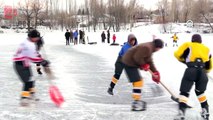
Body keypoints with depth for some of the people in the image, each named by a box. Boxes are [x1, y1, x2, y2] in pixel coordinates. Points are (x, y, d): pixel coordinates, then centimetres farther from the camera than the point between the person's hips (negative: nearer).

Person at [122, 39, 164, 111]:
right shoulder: (146, 48, -22)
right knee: (138, 81, -12)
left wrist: (155, 72, 10)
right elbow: (137, 58, -27)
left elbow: (149, 61, 16)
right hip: (129, 63, -11)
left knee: (139, 81, 19)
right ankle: (136, 103, -10)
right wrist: (144, 65, -13)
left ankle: (137, 100, 29)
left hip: (132, 63, 11)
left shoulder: (150, 48, 12)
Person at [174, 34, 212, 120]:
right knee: (200, 92, 26)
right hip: (202, 72, 4)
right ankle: (205, 111, 25)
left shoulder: (188, 45, 16)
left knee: (184, 92, 2)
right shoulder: (206, 49, 26)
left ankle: (181, 113, -13)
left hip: (191, 70, -3)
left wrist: (183, 60, 27)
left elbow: (177, 54, 8)